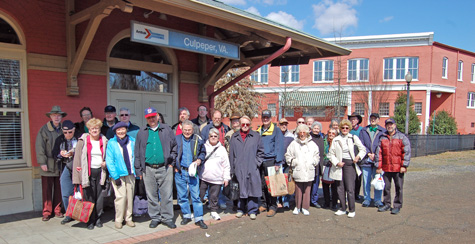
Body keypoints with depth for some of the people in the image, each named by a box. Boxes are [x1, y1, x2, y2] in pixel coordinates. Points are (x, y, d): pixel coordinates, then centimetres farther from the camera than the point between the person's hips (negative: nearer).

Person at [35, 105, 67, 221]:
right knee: (47, 189, 3)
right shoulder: (44, 129, -1)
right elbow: (39, 146, -4)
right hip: (48, 165, -2)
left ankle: (57, 210, 20)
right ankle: (46, 212, 14)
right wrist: (42, 162, -10)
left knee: (59, 189, 8)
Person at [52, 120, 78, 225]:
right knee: (66, 194, 6)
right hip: (66, 168, 4)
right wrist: (60, 154, -10)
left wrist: (73, 154, -20)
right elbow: (54, 154, 11)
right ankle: (69, 215, 20)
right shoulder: (59, 140, 8)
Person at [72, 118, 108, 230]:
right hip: (88, 172, -2)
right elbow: (77, 158, -2)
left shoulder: (104, 141, 10)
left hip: (100, 171, 3)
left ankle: (98, 218, 19)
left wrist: (106, 163, -1)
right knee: (89, 196, -1)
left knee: (100, 196, 5)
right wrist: (78, 176, -7)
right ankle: (90, 220, 12)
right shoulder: (83, 141, 1)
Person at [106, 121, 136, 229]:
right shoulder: (111, 143, -3)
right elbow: (109, 161, -4)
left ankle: (128, 218, 22)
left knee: (130, 196, 8)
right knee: (121, 196, -6)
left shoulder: (132, 141, 5)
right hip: (118, 174, -3)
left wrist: (137, 172, 4)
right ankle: (118, 220, 10)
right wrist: (115, 176, -10)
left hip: (130, 174, 3)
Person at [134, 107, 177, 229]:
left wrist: (171, 162, 2)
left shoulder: (166, 129, 6)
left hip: (165, 168, -1)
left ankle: (167, 218, 15)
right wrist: (138, 170, 6)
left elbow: (174, 146, 10)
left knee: (167, 194, 2)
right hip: (148, 169, 2)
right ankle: (155, 218, 24)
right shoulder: (142, 132, 9)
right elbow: (137, 152, 10)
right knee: (151, 195, 9)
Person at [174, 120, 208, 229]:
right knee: (182, 196, 10)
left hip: (193, 171, -1)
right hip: (180, 171, 1)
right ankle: (186, 215, 27)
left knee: (196, 195, 0)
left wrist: (199, 160, -2)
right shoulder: (176, 139, 1)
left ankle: (199, 219, 10)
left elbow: (203, 152, 16)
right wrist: (174, 165, -1)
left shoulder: (198, 140, 2)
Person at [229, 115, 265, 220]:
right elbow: (231, 154, 10)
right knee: (240, 189, 6)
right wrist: (232, 169, 6)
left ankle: (252, 211, 12)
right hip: (239, 169, 1)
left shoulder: (256, 136, 6)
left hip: (252, 168, -1)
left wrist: (257, 162, -2)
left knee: (253, 188, 0)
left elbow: (261, 151, 10)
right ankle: (240, 209, 21)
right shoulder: (234, 137, 10)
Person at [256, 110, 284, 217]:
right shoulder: (258, 131, 14)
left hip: (270, 161, -4)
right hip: (260, 161, 5)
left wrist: (278, 163, -11)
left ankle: (273, 206, 6)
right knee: (262, 184, 9)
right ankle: (264, 204, 21)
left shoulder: (276, 130, 0)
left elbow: (279, 147, -5)